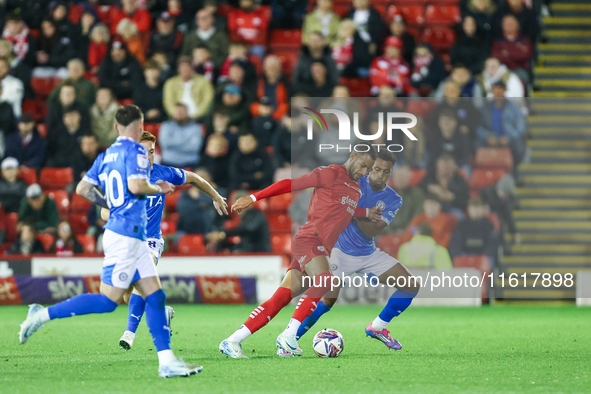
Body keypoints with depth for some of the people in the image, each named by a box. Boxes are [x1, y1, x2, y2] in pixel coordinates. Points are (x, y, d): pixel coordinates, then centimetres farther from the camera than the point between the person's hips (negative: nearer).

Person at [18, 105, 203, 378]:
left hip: (133, 238, 9)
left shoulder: (106, 155, 14)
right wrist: (159, 189, -4)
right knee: (108, 300, -9)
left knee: (155, 297, 5)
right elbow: (136, 185, -23)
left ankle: (166, 361, 1)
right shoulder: (135, 150, -10)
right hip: (125, 235, -9)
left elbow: (83, 189, 14)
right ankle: (43, 315, -4)